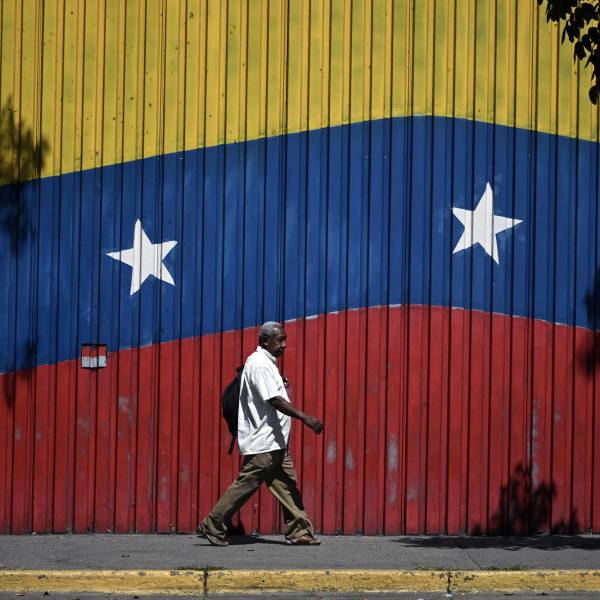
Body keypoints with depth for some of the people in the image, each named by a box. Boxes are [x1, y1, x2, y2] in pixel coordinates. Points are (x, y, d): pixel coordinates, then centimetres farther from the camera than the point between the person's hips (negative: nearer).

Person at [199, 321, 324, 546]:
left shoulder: (266, 363, 17)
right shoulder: (259, 364, -16)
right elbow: (274, 400, -24)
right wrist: (305, 418, -27)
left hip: (275, 441, 10)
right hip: (263, 441, -10)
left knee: (287, 485, 7)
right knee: (245, 484, -5)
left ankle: (299, 532, 8)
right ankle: (212, 526, 4)